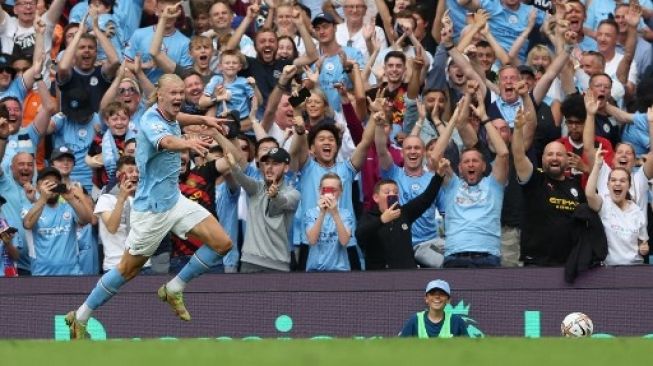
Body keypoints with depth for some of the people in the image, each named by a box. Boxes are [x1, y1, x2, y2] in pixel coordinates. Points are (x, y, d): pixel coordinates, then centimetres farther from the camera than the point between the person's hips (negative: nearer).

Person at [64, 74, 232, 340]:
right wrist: (188, 143, -69)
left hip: (174, 200, 8)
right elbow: (166, 142, -49)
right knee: (128, 270, 3)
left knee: (221, 243, -5)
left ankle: (173, 290, 11)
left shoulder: (172, 119, 4)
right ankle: (80, 318, 19)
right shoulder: (151, 121, -23)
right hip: (152, 207, -8)